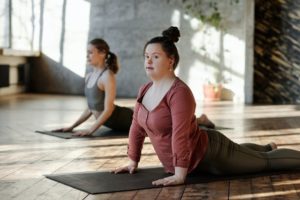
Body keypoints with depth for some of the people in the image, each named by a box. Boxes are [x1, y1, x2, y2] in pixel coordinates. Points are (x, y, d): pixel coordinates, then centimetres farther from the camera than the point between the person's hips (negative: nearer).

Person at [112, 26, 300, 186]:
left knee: (267, 161, 9)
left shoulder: (180, 92, -29)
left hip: (209, 154, -9)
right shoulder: (145, 90, -2)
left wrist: (179, 175, -36)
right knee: (241, 153, 37)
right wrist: (133, 162, 6)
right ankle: (268, 147, 64)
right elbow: (137, 127, 5)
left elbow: (180, 135, -34)